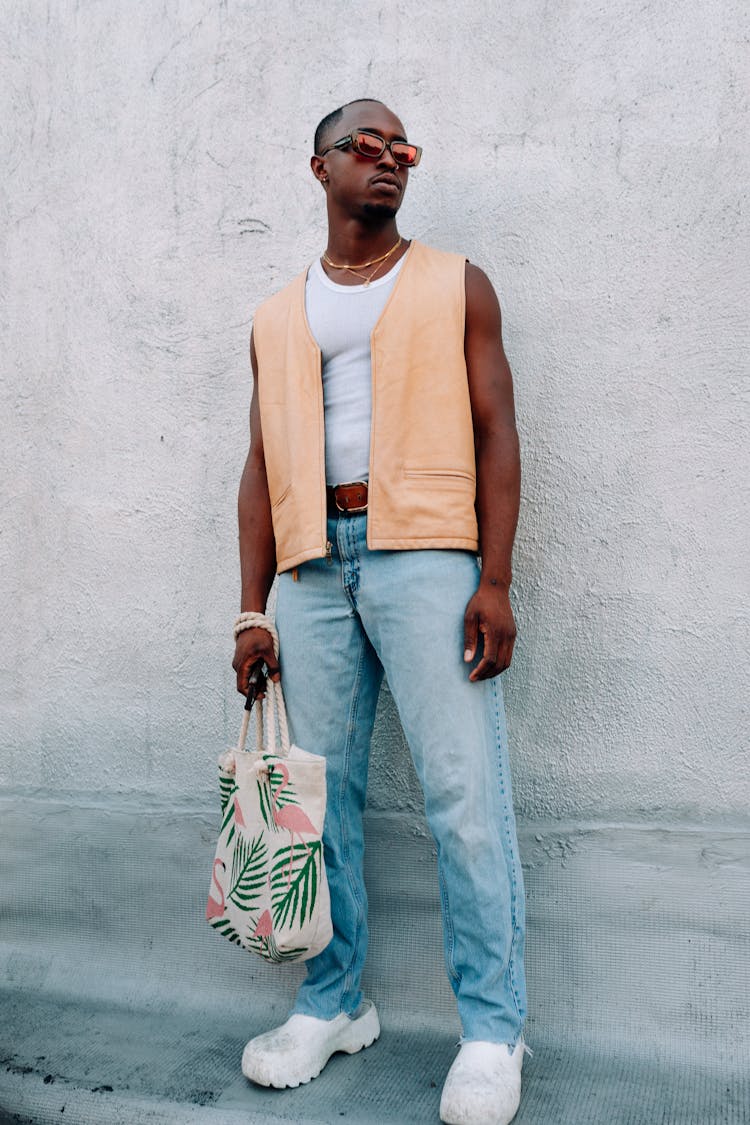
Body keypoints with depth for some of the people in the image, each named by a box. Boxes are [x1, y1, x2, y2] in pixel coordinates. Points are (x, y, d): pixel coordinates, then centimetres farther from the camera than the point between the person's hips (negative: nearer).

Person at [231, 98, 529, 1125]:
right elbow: (263, 467, 14)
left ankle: (493, 1028, 10)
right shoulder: (278, 318, 18)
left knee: (464, 791, -5)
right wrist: (253, 611, 7)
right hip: (314, 567, 3)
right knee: (321, 791, 6)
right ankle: (334, 1005, 22)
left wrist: (495, 580, -10)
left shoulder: (455, 286, 11)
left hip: (424, 553, -3)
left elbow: (496, 433, 2)